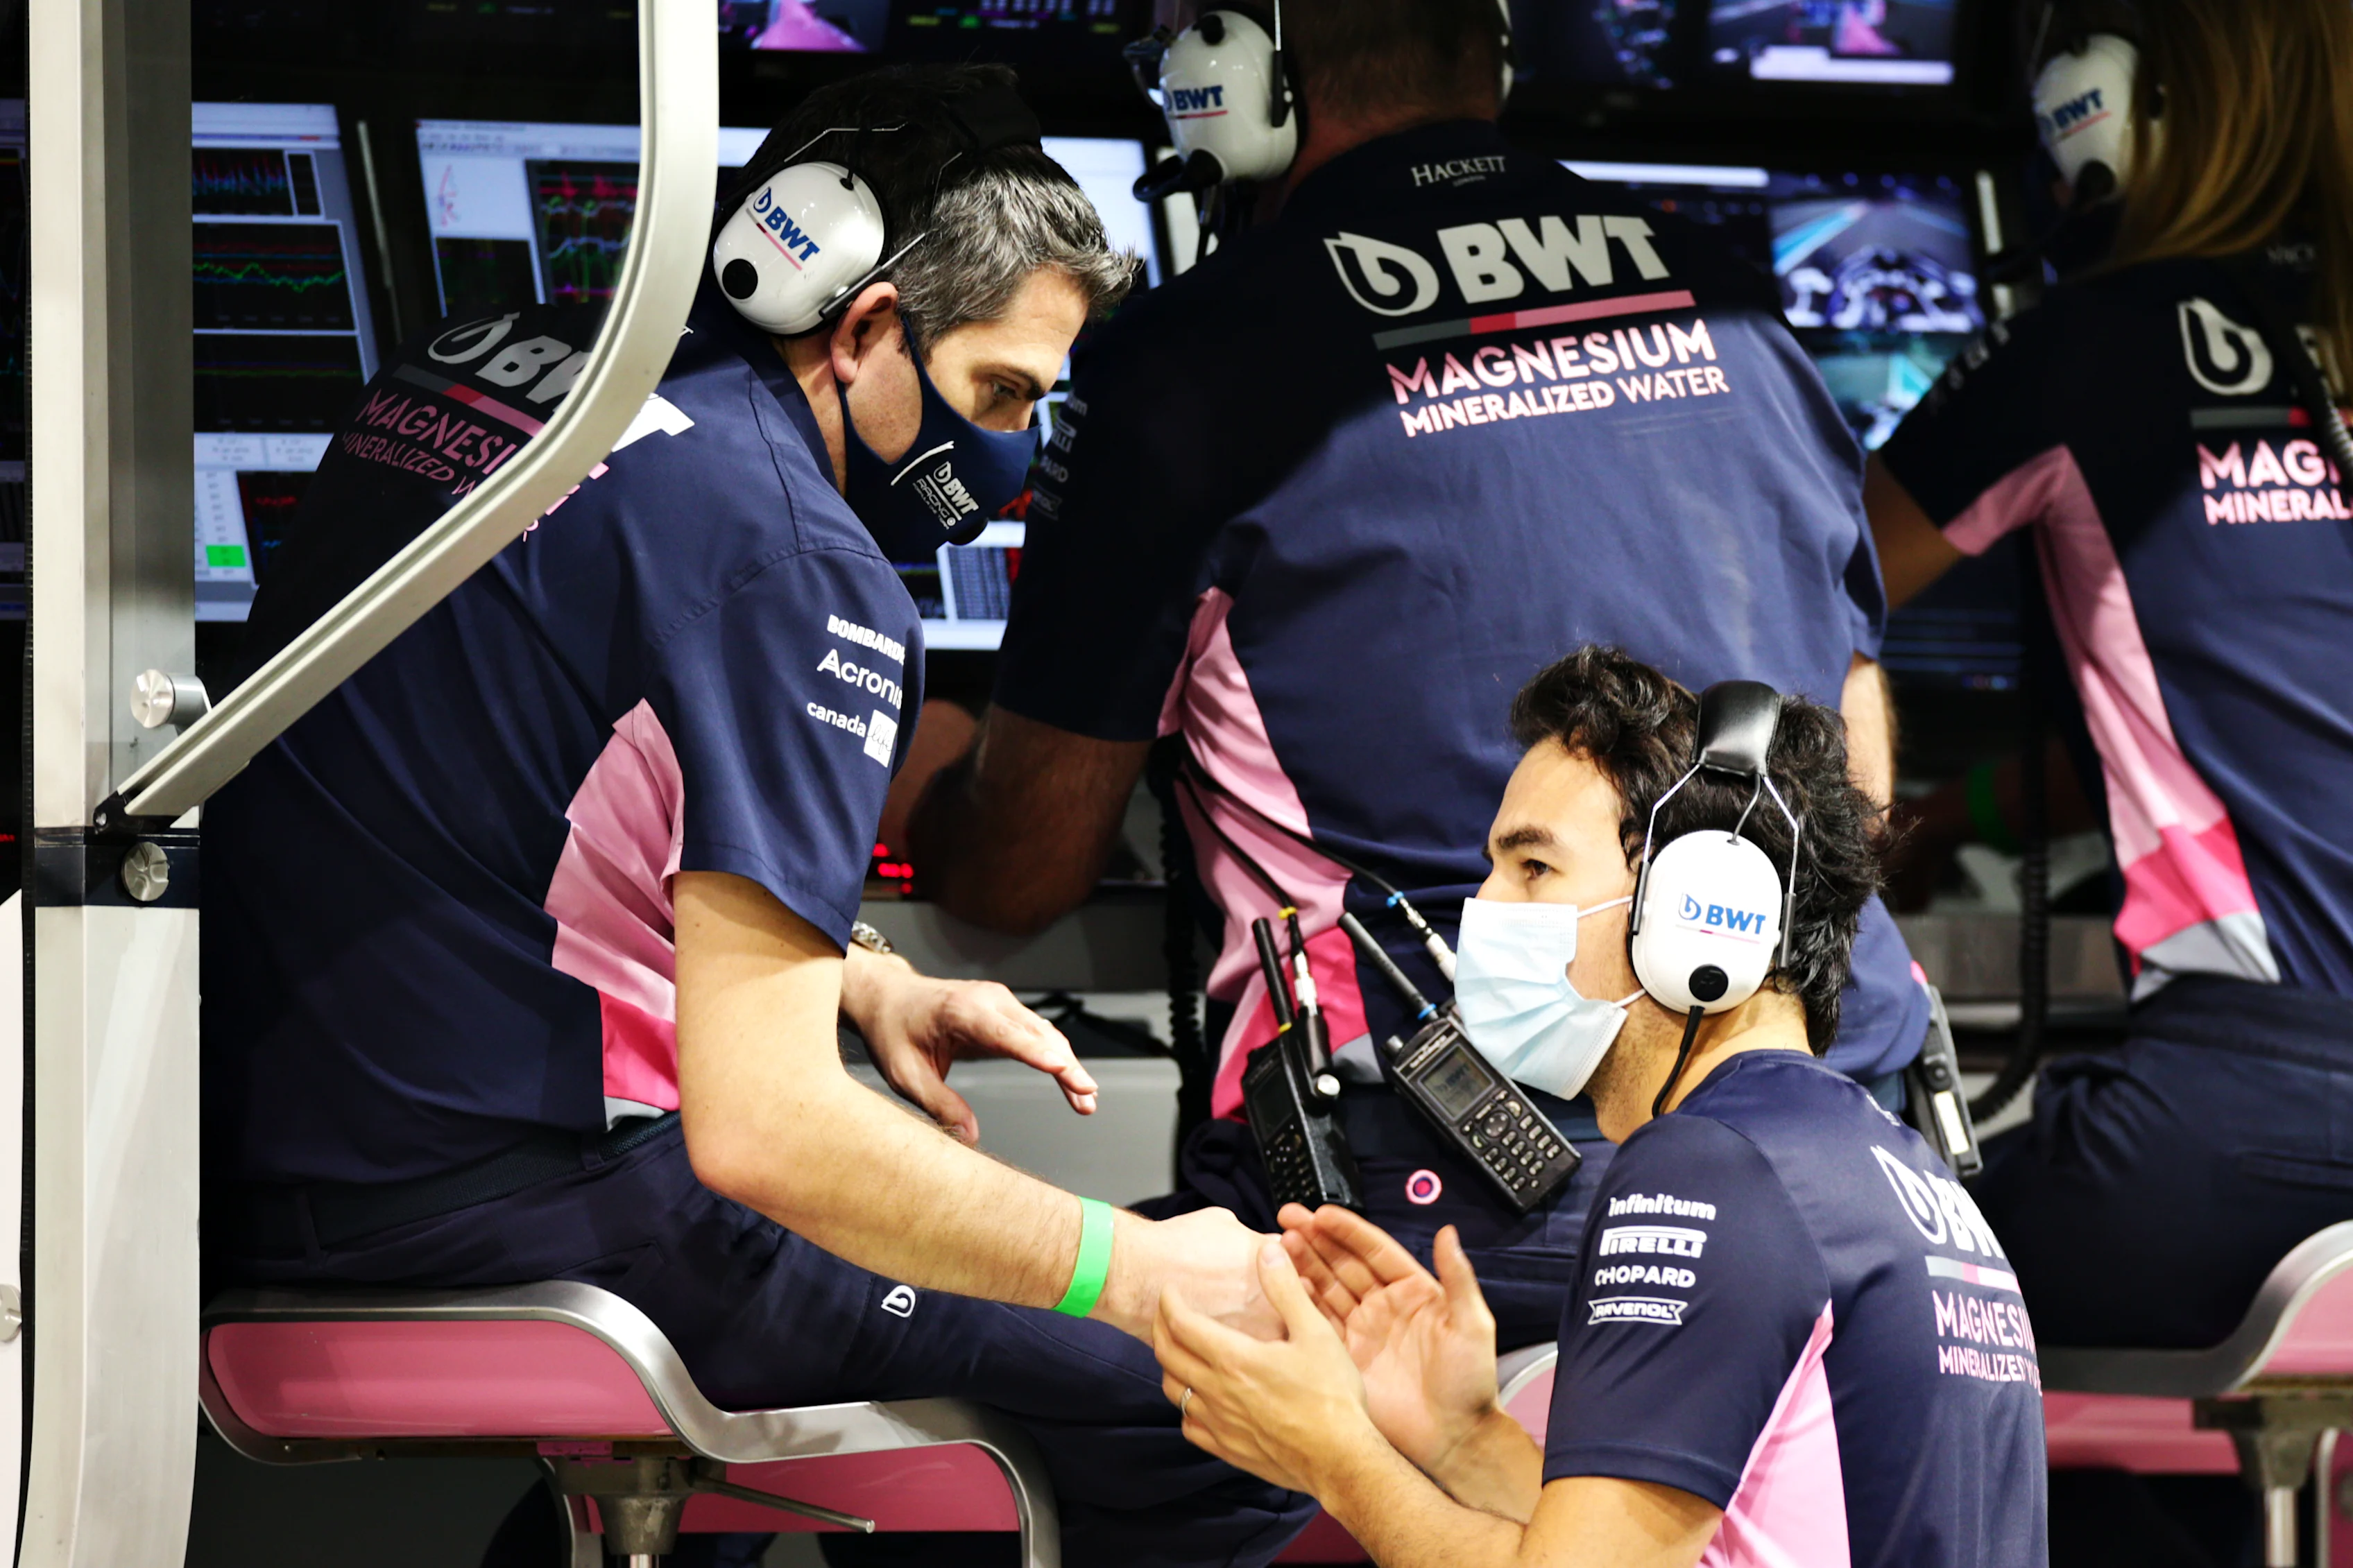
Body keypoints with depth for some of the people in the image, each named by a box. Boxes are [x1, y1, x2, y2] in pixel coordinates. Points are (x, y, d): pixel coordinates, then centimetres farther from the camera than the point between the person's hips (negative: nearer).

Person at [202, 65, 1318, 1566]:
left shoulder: (477, 369, 11)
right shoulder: (794, 556, -17)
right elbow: (760, 1129, -23)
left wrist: (857, 980, 18)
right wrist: (1131, 1271, -11)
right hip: (497, 1206, -10)